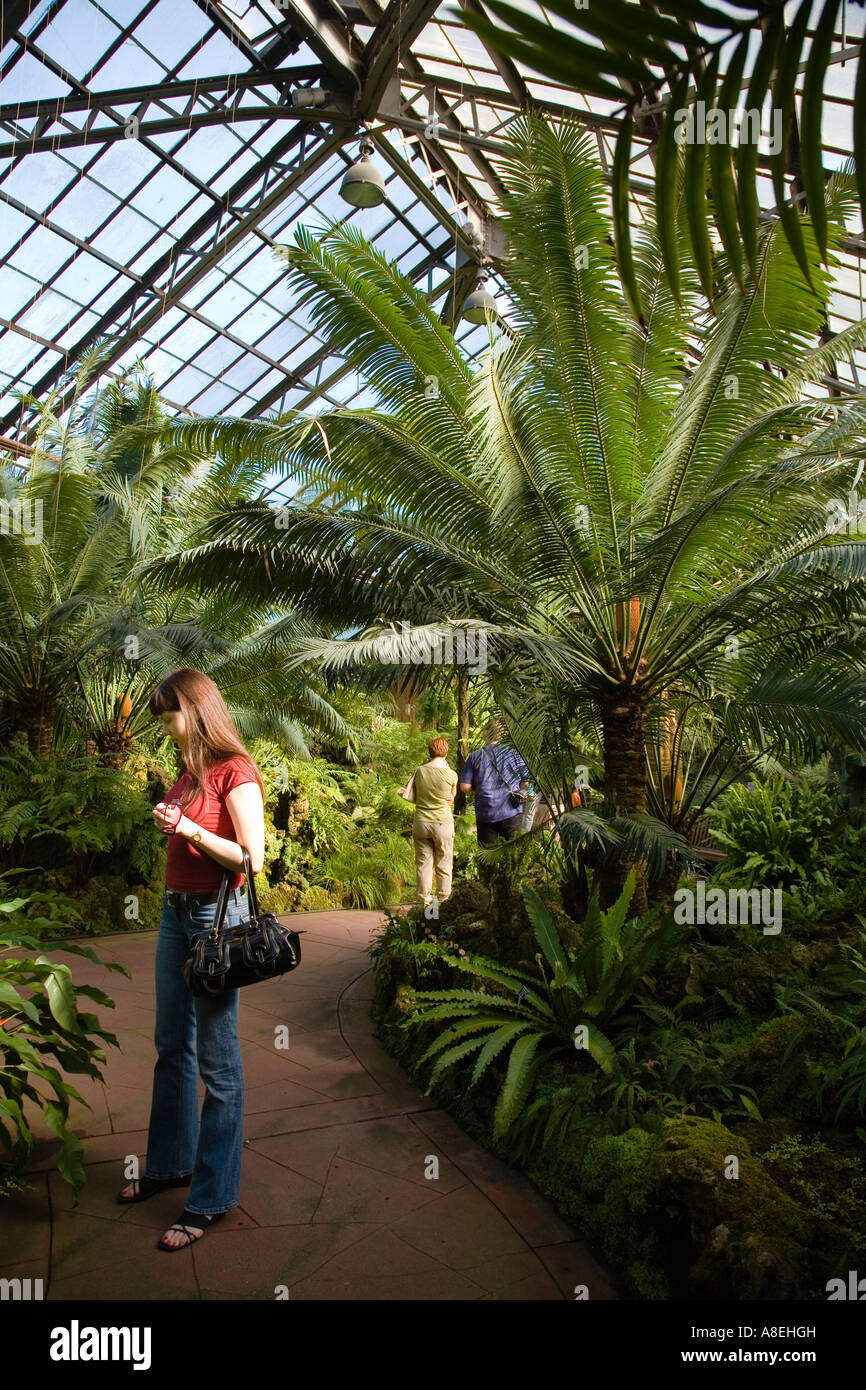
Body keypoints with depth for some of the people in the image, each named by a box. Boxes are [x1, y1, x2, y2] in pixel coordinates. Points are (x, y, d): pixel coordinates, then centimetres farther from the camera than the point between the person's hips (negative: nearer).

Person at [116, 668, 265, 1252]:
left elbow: (253, 856, -18)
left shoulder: (235, 772, -14)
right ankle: (170, 1163, 38)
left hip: (217, 916, -9)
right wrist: (169, 820, 6)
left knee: (217, 1061, 2)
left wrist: (189, 828, -23)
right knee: (172, 1047, 20)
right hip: (176, 911, 9)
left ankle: (211, 1197, 16)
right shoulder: (191, 770, 11)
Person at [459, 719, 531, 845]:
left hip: (485, 814, 0)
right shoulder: (513, 753, 0)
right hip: (511, 813, 0)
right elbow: (526, 782, 2)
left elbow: (465, 787, -3)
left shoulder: (475, 756, 0)